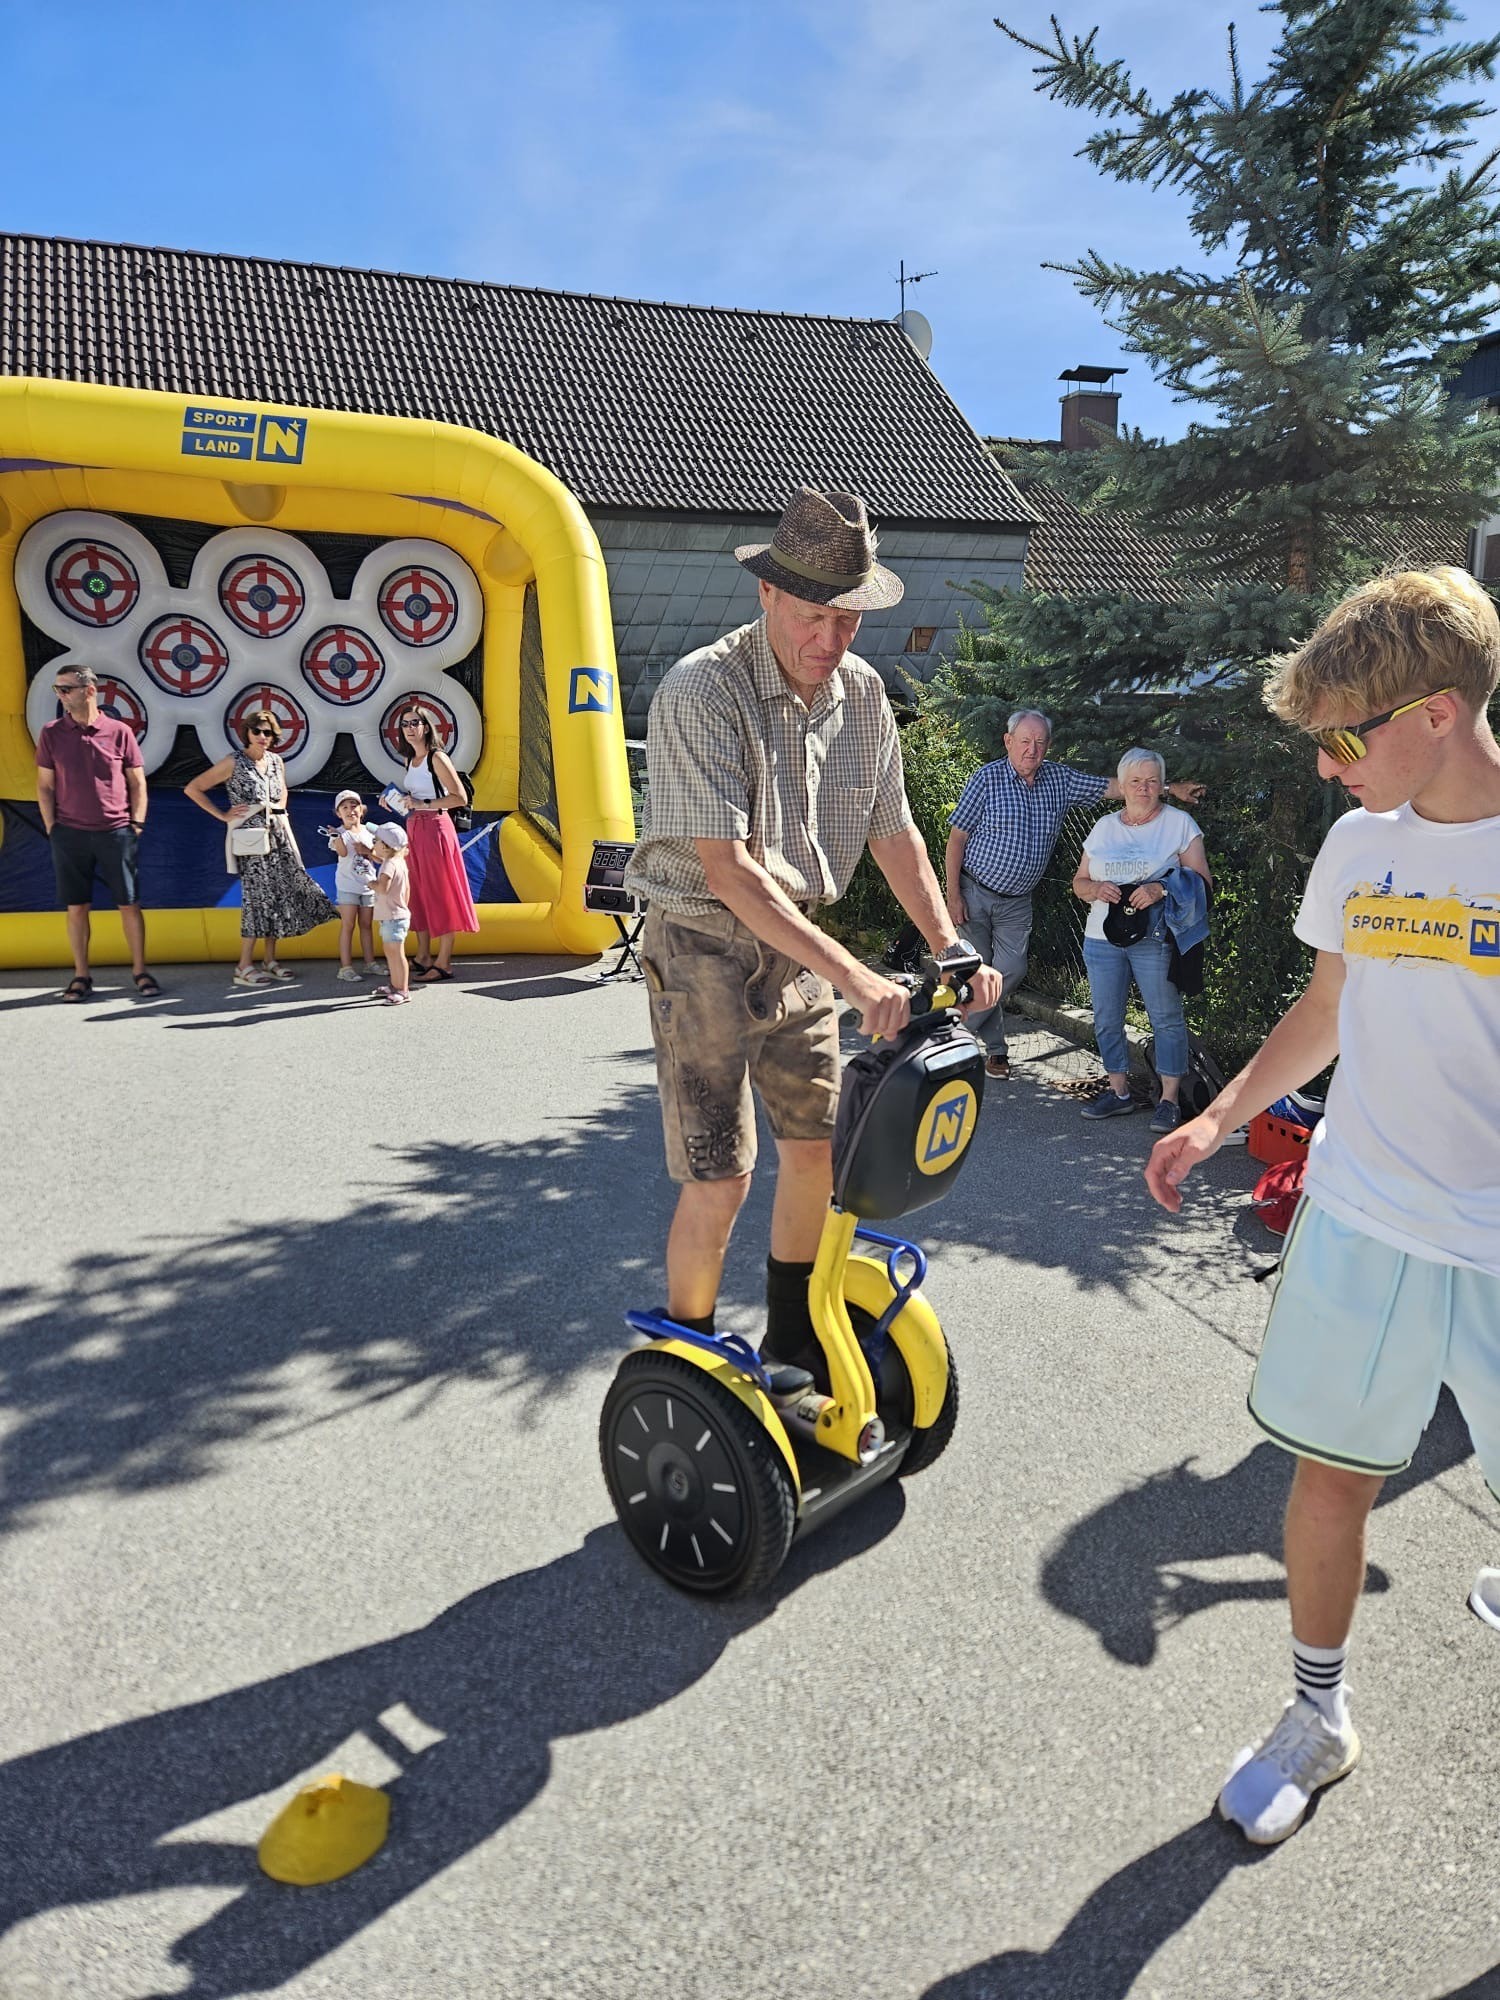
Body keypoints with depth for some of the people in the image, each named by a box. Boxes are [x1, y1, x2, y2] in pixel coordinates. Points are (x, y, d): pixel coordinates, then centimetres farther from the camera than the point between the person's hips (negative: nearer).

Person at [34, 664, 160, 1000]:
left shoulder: (120, 732, 0)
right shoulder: (51, 733, 3)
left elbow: (137, 783, 5)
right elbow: (45, 785, 7)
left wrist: (137, 825, -1)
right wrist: (52, 828, 0)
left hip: (116, 833, -1)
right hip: (70, 834, 1)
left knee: (129, 904, 3)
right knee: (77, 907, 5)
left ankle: (140, 971, 14)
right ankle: (81, 975, 15)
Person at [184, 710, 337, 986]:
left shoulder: (276, 762, 9)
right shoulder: (233, 763, -8)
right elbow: (192, 789, -6)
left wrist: (279, 811, 12)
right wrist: (223, 815, -7)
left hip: (278, 836, 6)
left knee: (280, 894, 4)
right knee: (259, 896, -8)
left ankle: (269, 961, 14)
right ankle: (244, 968, -2)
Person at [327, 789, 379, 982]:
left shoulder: (368, 831, 9)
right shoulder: (339, 833, -5)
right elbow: (342, 852, -23)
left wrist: (367, 851, -12)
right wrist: (337, 835, -38)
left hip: (368, 884, 5)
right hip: (347, 885, -4)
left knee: (367, 924, 12)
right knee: (348, 925, -5)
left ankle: (370, 963, 19)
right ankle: (346, 966, -4)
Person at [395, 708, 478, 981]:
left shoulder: (437, 758, -11)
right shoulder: (410, 760, 13)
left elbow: (460, 798, -18)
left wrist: (423, 804, -19)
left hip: (435, 828, -8)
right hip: (414, 828, 8)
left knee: (439, 892, -4)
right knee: (419, 891, 12)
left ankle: (443, 963, 0)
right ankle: (423, 957, 20)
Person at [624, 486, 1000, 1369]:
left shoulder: (863, 692, 0)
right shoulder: (702, 691, -21)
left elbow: (894, 832, 8)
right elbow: (728, 870, -28)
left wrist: (952, 948, -3)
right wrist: (856, 978, -32)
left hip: (799, 946, 7)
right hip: (704, 946, -6)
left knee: (817, 1146, 11)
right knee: (719, 1179, -6)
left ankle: (792, 1340, 32)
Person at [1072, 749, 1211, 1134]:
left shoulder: (1179, 823, 1)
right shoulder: (1104, 827, 13)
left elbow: (1201, 880, -4)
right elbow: (1080, 882, 15)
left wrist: (1161, 890, -21)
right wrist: (1097, 889, -8)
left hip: (1155, 938, -4)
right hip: (1102, 938, 4)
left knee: (1166, 1018, -3)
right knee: (1107, 1019, 8)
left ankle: (1169, 1101, 6)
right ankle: (1118, 1091, 22)